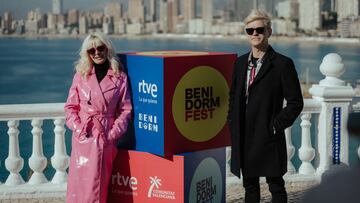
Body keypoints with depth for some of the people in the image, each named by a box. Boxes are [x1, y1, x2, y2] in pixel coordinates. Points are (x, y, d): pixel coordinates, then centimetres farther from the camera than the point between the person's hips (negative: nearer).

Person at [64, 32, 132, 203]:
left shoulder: (120, 77, 4)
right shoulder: (81, 75, 6)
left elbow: (125, 110, 4)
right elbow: (71, 107, 7)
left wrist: (114, 133, -7)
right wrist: (79, 129, -6)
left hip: (106, 138, 0)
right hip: (84, 136, 0)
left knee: (100, 181, 3)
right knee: (81, 180, -2)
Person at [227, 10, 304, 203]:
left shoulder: (283, 64, -9)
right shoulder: (240, 62, 9)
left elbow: (295, 102, -8)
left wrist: (277, 125, -13)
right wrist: (232, 124, 8)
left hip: (269, 137, -6)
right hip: (244, 138, 6)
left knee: (276, 187, 6)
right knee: (250, 186, 16)